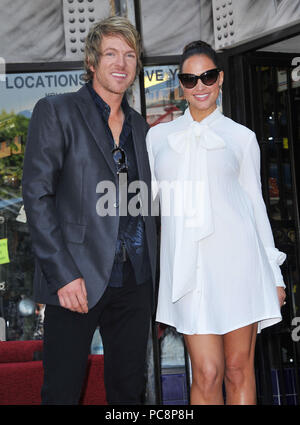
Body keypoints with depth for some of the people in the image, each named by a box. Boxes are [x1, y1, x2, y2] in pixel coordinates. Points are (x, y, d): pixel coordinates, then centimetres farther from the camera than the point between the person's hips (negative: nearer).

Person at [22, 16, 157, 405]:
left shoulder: (140, 126, 17)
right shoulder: (55, 112, -1)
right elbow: (37, 196, -8)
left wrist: (152, 277, 9)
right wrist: (63, 275, -16)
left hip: (134, 281, 5)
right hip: (78, 279, -5)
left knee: (129, 391, 11)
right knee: (62, 392, 1)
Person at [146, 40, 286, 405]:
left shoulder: (241, 138, 11)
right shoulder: (158, 136, 14)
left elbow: (255, 202, 12)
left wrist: (274, 275, 10)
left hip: (236, 259, 0)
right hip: (188, 264, 1)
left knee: (239, 369, 2)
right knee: (207, 374, -5)